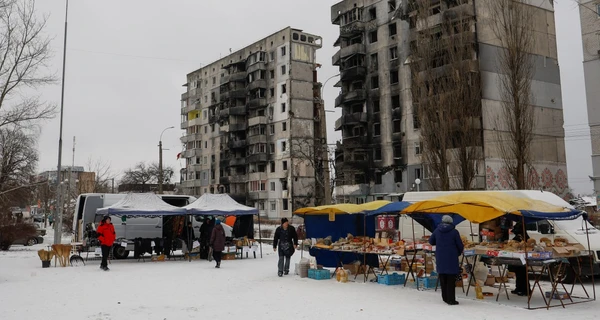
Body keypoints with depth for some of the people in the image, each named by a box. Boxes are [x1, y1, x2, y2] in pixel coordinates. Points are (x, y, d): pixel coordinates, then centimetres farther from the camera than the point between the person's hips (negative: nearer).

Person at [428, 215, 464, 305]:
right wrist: (459, 253, 16)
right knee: (451, 280, 1)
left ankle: (445, 298, 20)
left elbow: (431, 241, 14)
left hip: (440, 259, 4)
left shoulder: (437, 230, 2)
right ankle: (451, 299, 2)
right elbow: (460, 246, -4)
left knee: (443, 279, 13)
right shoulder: (454, 232, -9)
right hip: (451, 258, -4)